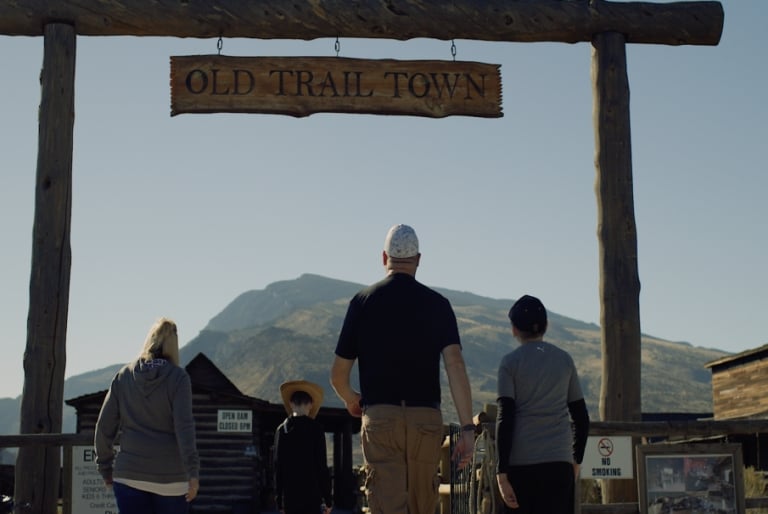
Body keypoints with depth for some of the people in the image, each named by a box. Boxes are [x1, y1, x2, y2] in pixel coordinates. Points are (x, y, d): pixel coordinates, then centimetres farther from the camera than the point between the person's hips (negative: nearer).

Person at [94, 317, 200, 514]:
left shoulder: (124, 376, 5)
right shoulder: (178, 377, -5)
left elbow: (104, 426, 5)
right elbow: (184, 426, -15)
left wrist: (105, 467, 15)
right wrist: (193, 472, -17)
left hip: (129, 477, 2)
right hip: (170, 477, -2)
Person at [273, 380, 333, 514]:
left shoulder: (281, 430, 5)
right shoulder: (315, 428, -4)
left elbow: (277, 467, 6)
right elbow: (322, 465, -6)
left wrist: (279, 500, 13)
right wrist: (328, 499, 0)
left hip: (289, 497, 3)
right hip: (312, 497, -3)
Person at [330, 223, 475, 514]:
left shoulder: (363, 301, 3)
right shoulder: (437, 303, 4)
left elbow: (338, 375, 4)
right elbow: (455, 363, -9)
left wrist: (351, 400, 26)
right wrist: (467, 428, -10)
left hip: (379, 417, -1)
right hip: (426, 418, 2)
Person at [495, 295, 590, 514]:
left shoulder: (510, 362, 1)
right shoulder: (564, 359, 11)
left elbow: (504, 420, -6)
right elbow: (581, 418, 13)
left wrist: (501, 473, -6)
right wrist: (576, 460, 24)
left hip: (520, 463, -2)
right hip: (560, 462, 2)